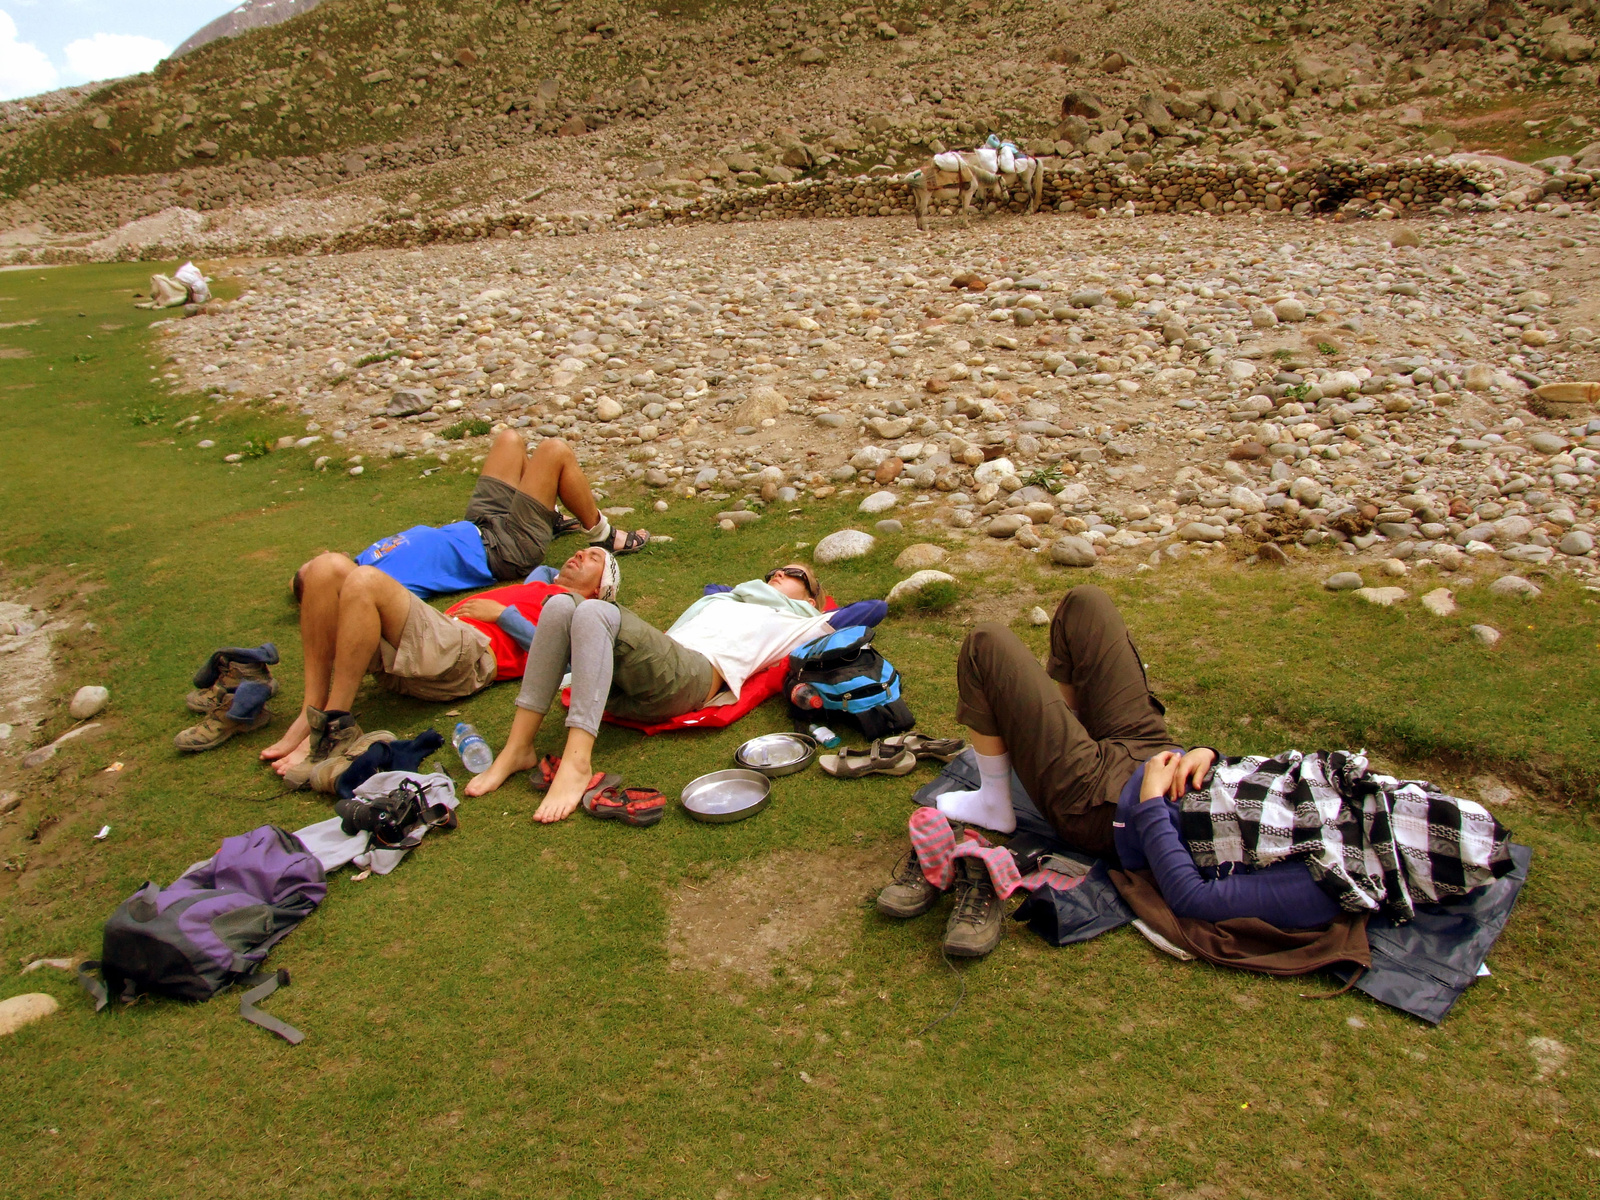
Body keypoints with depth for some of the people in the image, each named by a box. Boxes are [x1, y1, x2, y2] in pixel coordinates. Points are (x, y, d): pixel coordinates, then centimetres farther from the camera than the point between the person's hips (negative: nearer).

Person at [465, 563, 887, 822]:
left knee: (593, 611, -30)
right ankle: (519, 748, -23)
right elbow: (712, 587, 65)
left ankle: (578, 763, -38)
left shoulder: (798, 623, 25)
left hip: (693, 674, -6)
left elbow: (875, 608, 25)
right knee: (561, 605, -21)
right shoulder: (725, 601, 42)